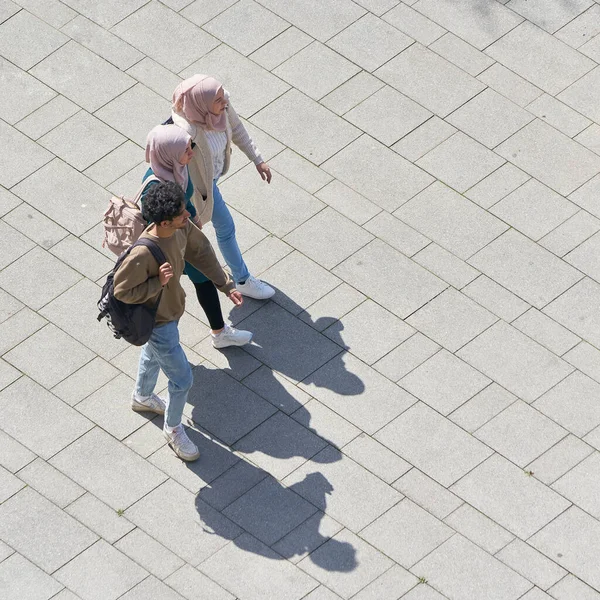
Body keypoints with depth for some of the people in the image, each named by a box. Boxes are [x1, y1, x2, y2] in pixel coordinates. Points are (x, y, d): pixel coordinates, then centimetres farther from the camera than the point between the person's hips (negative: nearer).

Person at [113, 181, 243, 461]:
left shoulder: (182, 228, -21)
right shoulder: (143, 254, -43)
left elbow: (201, 251, -1)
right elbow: (122, 291, -29)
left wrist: (226, 285, -2)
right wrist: (158, 282, -37)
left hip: (171, 309, 8)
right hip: (158, 322, -8)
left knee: (153, 354, 35)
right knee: (182, 379, 8)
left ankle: (142, 397, 65)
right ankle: (173, 429, 35)